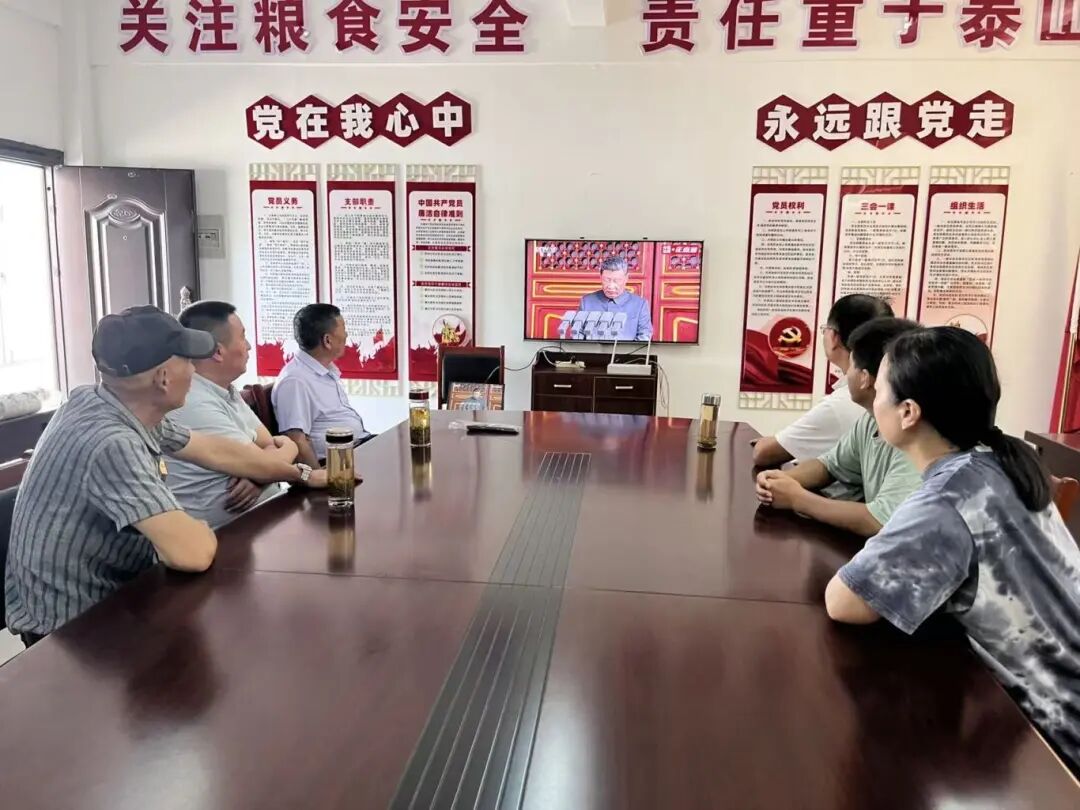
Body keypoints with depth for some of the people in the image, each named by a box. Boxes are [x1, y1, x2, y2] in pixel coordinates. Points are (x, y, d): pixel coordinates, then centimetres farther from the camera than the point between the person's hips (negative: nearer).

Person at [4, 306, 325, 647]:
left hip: (104, 597, 7)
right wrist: (202, 532, -14)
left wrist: (300, 474, 11)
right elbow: (192, 552, -37)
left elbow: (214, 451, 7)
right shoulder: (112, 443, -32)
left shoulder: (125, 409, -5)